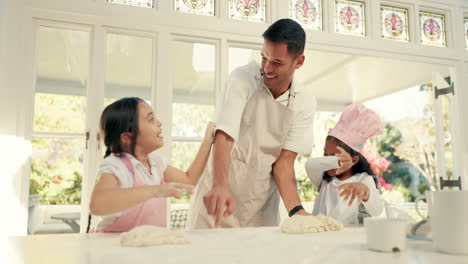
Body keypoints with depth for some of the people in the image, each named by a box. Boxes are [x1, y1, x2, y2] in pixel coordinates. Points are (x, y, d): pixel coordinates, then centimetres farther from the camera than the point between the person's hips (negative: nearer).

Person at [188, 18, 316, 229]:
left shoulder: (305, 104, -6)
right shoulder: (243, 78, -14)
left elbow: (284, 161, -10)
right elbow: (224, 137, -24)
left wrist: (296, 210, -24)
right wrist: (220, 186, -41)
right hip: (219, 191, -2)